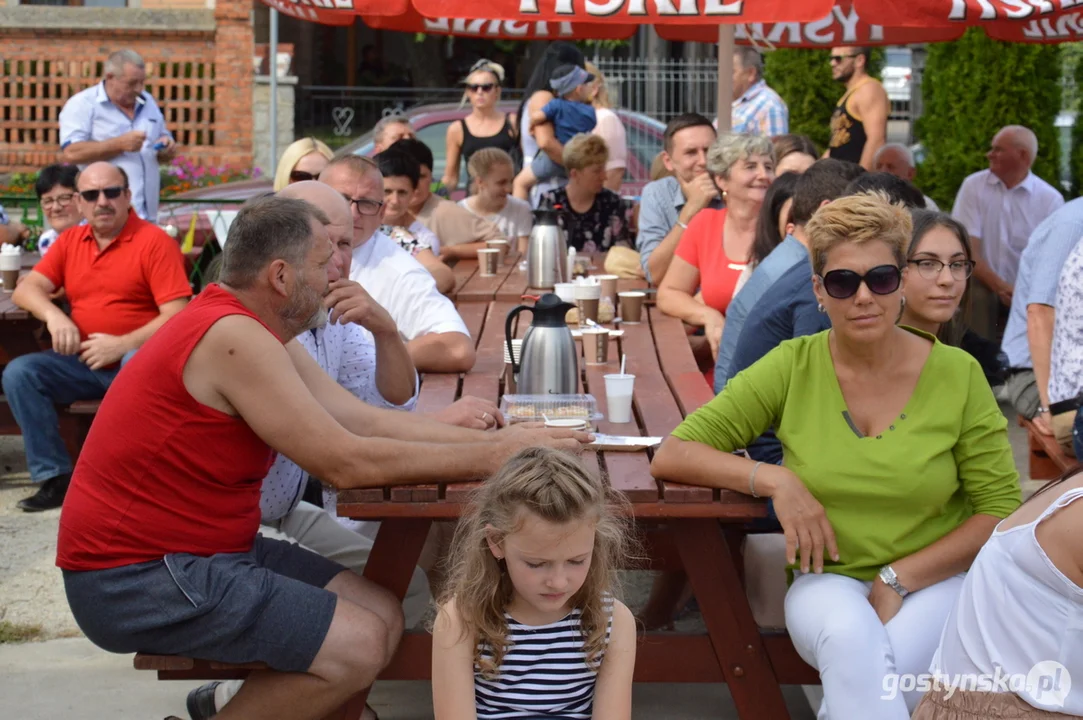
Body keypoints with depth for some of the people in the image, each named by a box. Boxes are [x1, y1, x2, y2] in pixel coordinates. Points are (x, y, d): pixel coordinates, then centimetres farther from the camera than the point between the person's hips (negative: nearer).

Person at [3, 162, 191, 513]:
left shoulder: (155, 241, -7)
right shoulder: (69, 240, 12)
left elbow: (177, 316, -15)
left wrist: (122, 345, -24)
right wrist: (54, 316, -17)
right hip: (82, 362, 6)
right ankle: (55, 477, -11)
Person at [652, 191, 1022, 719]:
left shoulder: (957, 375, -3)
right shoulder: (794, 368, -2)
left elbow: (1003, 509, 1)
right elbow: (670, 456, -2)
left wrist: (898, 578, -10)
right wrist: (775, 479, -17)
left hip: (937, 578, 0)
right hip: (829, 580, 0)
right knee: (851, 636, -36)